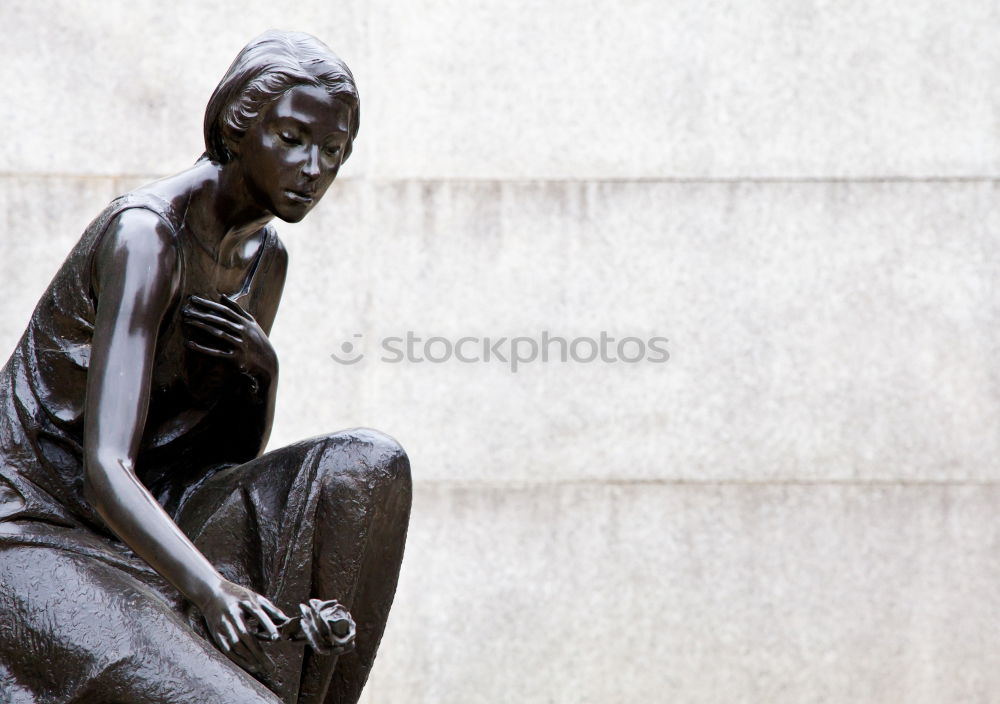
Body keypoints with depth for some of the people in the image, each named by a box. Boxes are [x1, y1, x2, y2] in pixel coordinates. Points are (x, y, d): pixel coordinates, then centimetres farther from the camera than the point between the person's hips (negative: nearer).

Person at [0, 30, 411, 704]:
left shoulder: (264, 257, 8)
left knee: (371, 465, -14)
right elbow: (106, 470, -29)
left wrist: (262, 369, -10)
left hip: (141, 529, 8)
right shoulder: (145, 233, -19)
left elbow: (239, 456, 11)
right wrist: (208, 586, -45)